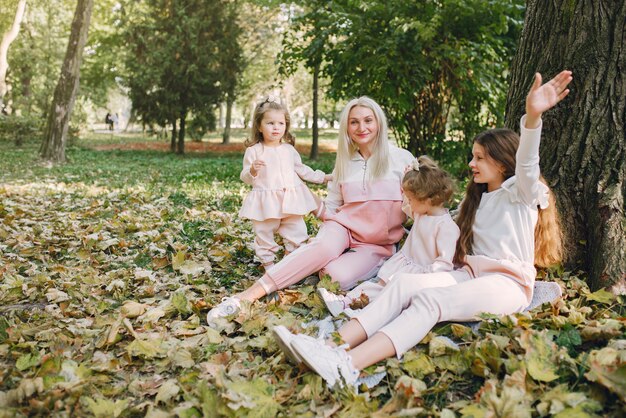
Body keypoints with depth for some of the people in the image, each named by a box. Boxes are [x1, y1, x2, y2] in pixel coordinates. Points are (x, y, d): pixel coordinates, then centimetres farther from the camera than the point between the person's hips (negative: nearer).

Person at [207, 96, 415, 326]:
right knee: (325, 246, -38)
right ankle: (248, 295, -40)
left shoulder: (402, 158, 2)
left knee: (338, 276, -36)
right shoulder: (344, 162, 12)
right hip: (343, 227, 2)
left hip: (378, 245, -1)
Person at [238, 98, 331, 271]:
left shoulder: (289, 149, 8)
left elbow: (302, 169, 21)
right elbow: (245, 178, -5)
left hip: (290, 200, 4)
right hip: (266, 203, -3)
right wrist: (252, 170, -27)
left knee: (297, 234, 8)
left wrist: (323, 177, 18)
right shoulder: (254, 151, -5)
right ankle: (268, 264, 19)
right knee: (264, 236, 4)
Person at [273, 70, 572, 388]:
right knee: (404, 283, -21)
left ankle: (347, 367, -52)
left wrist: (532, 115, -40)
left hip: (508, 284, -7)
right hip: (472, 275, 7)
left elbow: (527, 164, -22)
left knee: (430, 299, -33)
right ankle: (334, 347, -40)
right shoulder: (477, 199, 25)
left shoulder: (520, 193, 0)